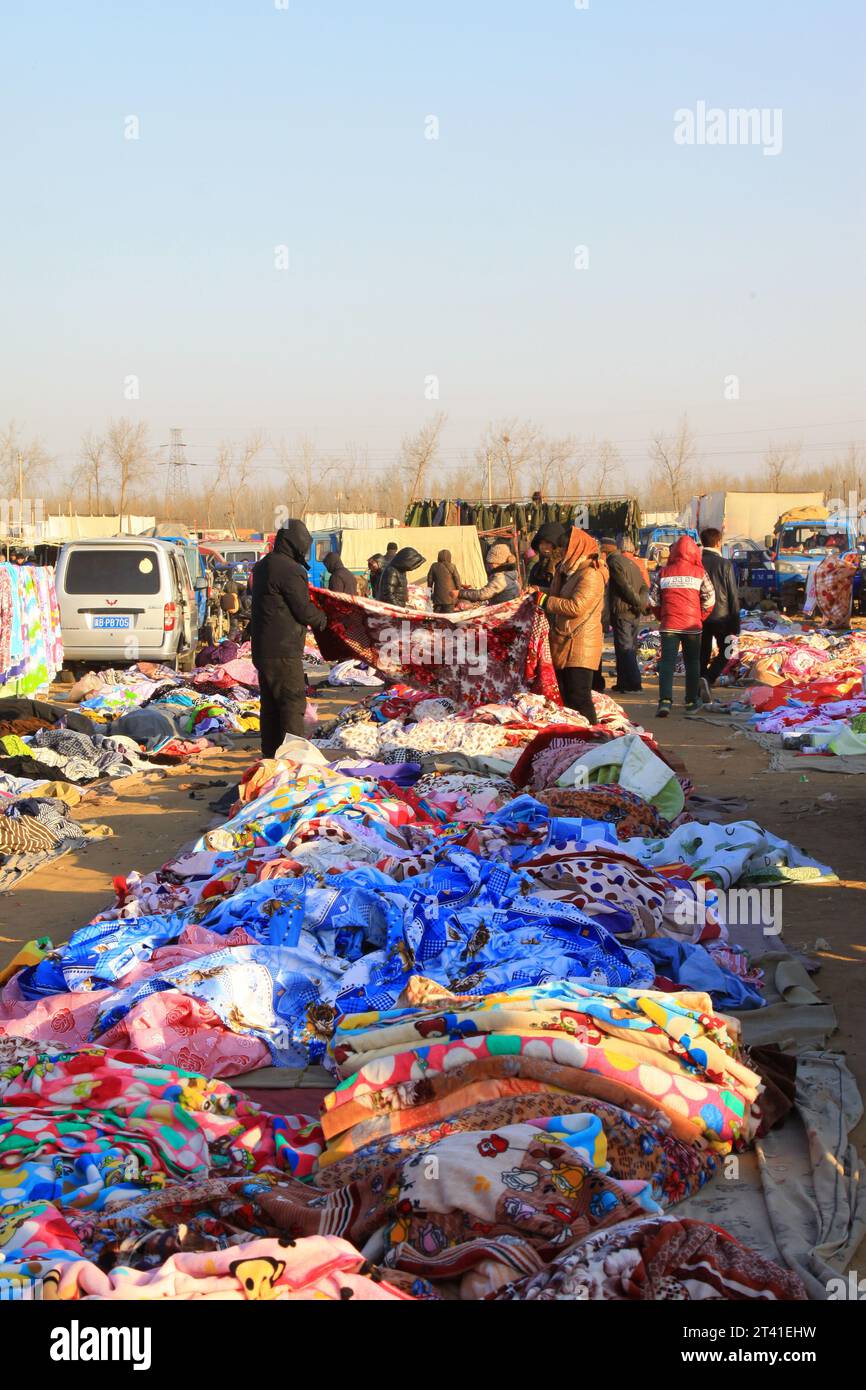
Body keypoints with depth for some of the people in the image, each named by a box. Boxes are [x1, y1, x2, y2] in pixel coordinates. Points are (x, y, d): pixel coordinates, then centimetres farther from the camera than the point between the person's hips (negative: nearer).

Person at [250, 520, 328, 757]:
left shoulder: (263, 566, 14)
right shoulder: (290, 570, -18)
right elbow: (304, 610, -16)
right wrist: (321, 619, 4)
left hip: (262, 648, 10)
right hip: (283, 651, -10)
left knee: (270, 702, 15)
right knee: (292, 702, -5)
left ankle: (271, 752, 22)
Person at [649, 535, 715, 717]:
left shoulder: (662, 572, 1)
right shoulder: (700, 572, -2)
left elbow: (653, 599, 3)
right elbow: (710, 598, -2)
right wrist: (700, 617, 12)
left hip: (669, 625, 0)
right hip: (692, 625, 0)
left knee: (667, 663, -3)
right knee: (692, 663, 15)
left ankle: (665, 701, -20)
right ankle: (692, 700, 23)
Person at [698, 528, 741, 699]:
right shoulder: (725, 564, -8)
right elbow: (733, 595, -6)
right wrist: (735, 623, 0)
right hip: (721, 616, -3)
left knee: (703, 653, 13)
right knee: (726, 652, 10)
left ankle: (703, 692, 12)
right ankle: (707, 679, -14)